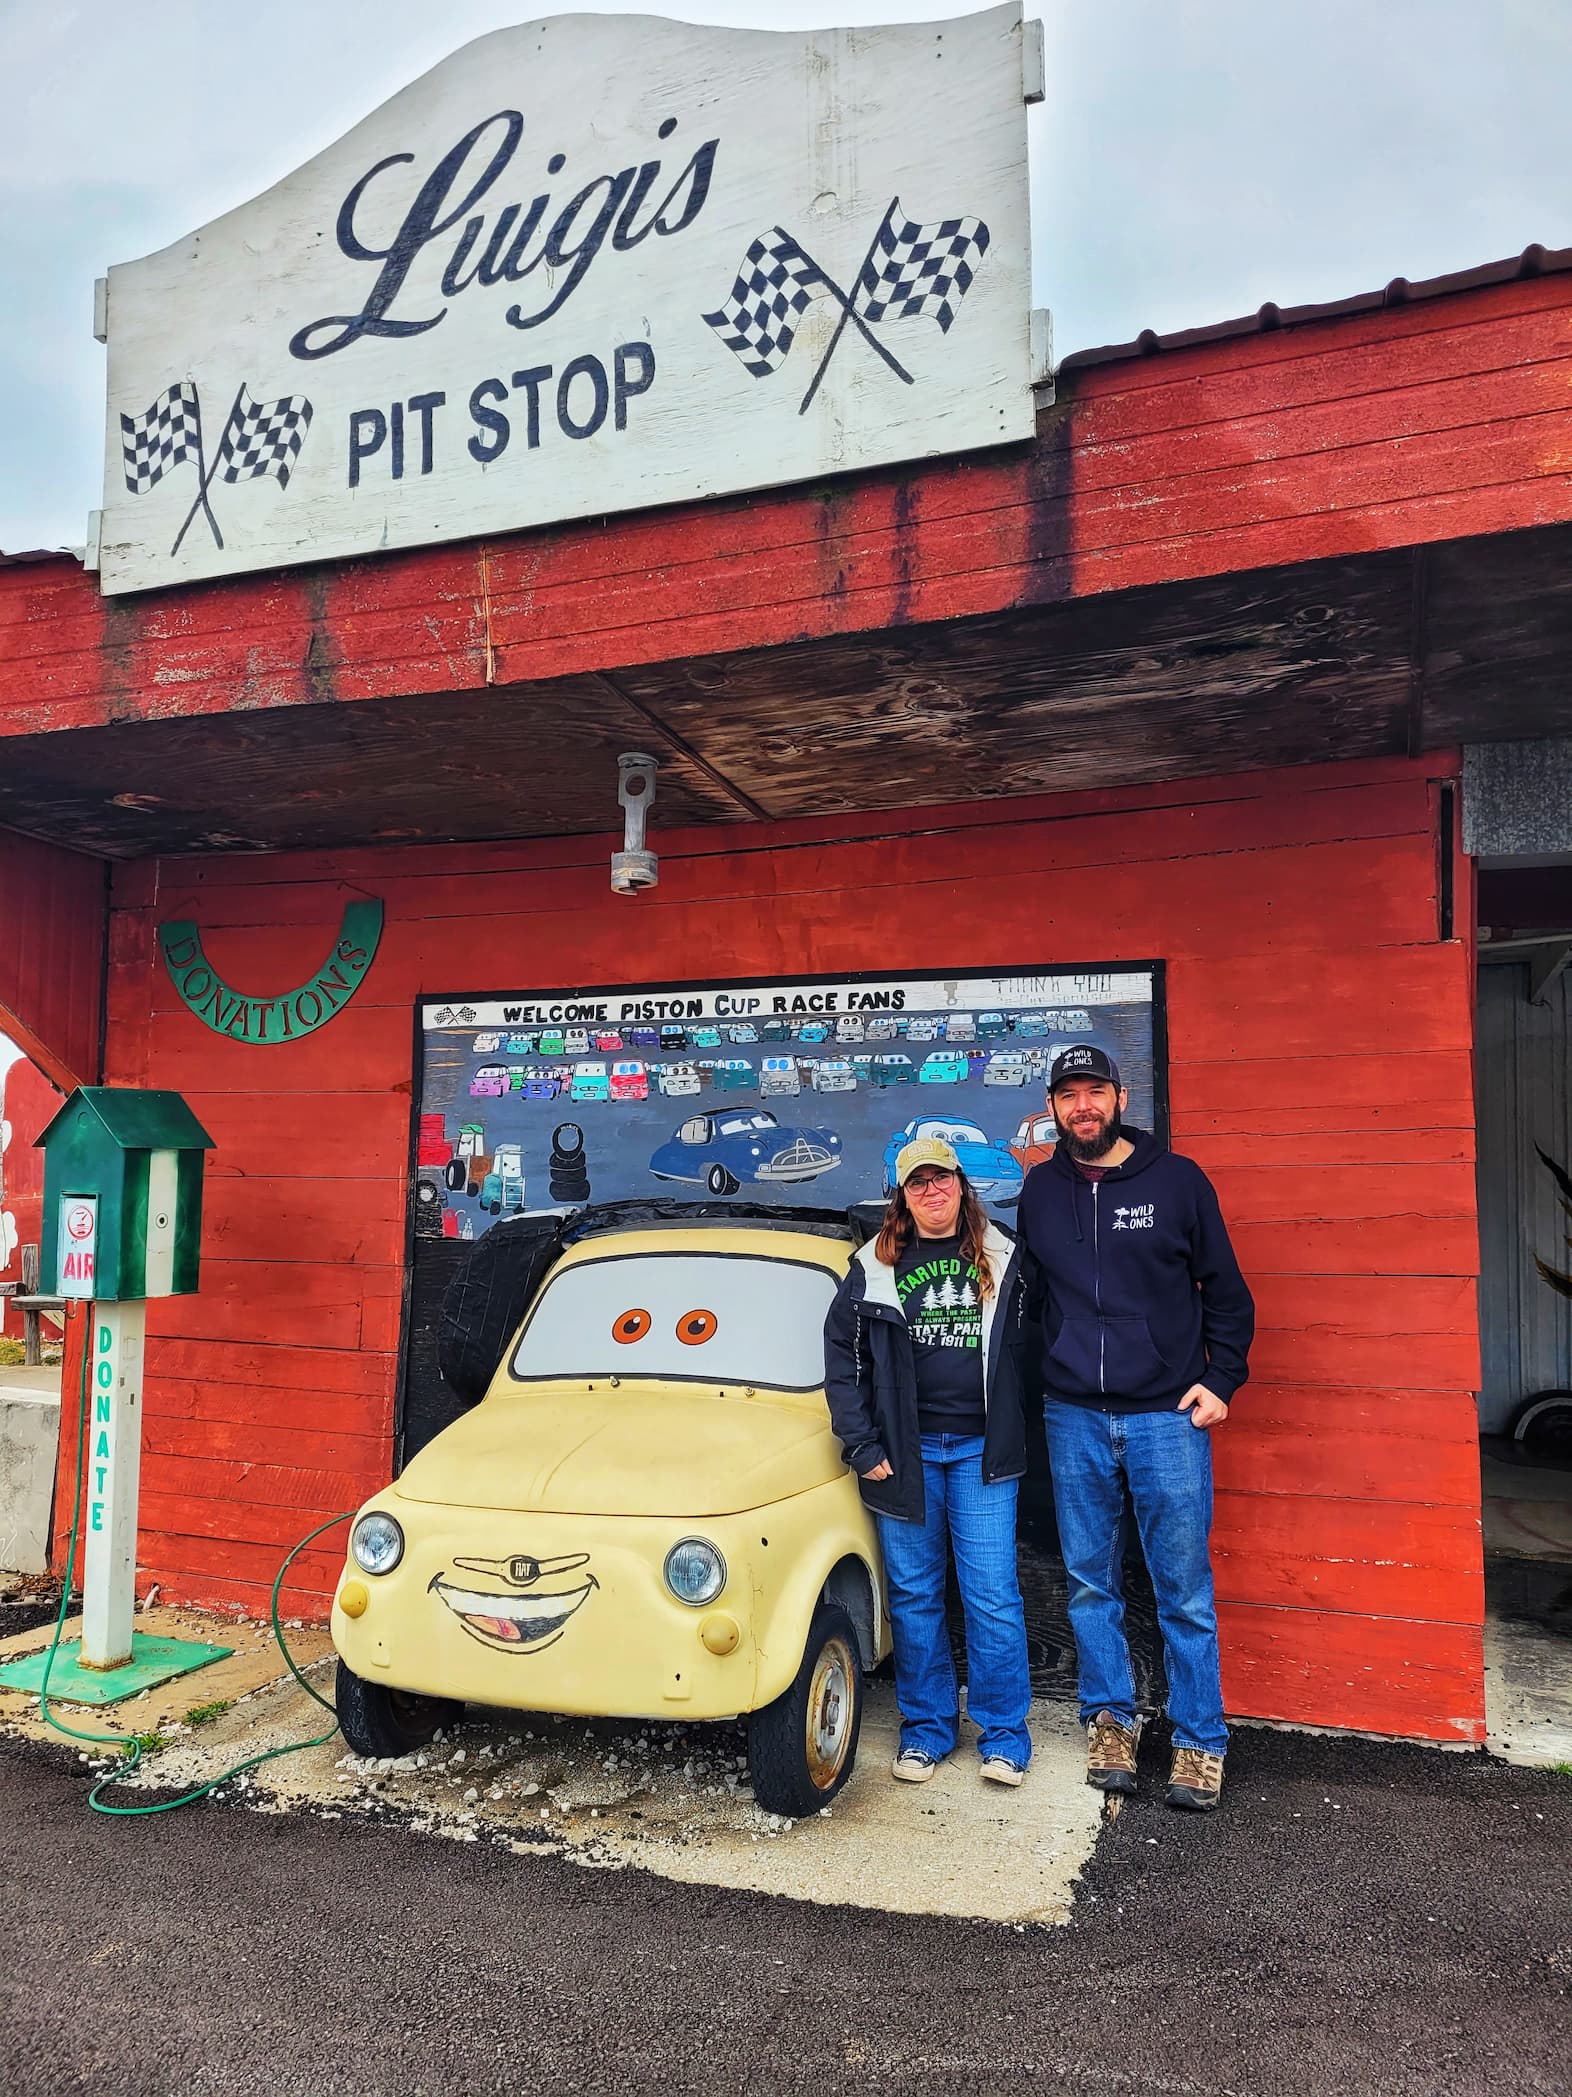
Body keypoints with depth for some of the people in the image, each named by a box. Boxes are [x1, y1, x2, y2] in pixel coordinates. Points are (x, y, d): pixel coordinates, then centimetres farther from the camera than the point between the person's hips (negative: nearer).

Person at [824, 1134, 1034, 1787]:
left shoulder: (1003, 1261, 6)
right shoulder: (874, 1268, 5)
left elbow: (1027, 1347, 7)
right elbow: (841, 1357, 4)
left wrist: (1014, 1435, 0)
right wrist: (862, 1446, -1)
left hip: (981, 1449, -1)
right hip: (904, 1451, 1)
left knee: (992, 1591, 0)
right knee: (914, 1593, 8)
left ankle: (1003, 1733, 15)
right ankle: (926, 1728, 22)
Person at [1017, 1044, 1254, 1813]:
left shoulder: (1176, 1180, -1)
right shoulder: (1039, 1191, 6)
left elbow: (1225, 1290, 4)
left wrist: (1221, 1379, -4)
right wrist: (1044, 1380, 10)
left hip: (1167, 1413, -2)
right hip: (1074, 1418, 3)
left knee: (1184, 1589, 3)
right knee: (1090, 1583, 11)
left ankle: (1198, 1742, 17)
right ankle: (1110, 1719, 27)